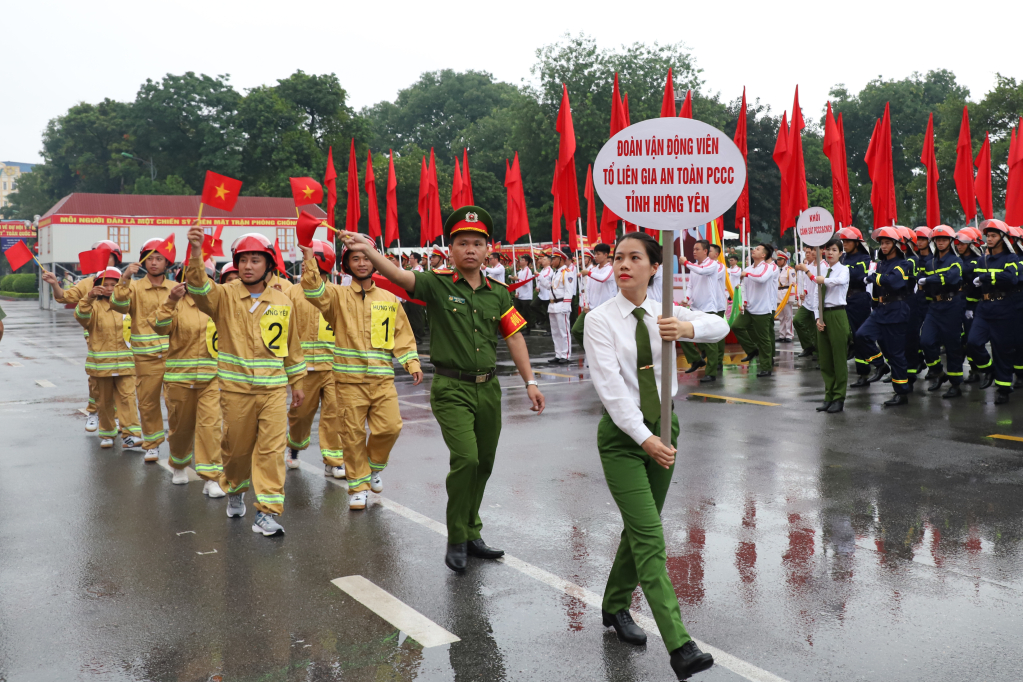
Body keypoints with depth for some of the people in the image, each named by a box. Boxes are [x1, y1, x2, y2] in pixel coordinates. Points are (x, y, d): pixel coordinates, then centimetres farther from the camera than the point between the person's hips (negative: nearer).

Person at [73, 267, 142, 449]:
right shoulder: (94, 306, -1)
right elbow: (81, 316, -24)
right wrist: (89, 297, -39)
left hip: (125, 362, 1)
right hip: (101, 363, -1)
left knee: (127, 397, -8)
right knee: (104, 400, 9)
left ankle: (129, 434, -11)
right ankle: (107, 434, 23)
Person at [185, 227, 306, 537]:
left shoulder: (282, 302, 5)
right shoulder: (224, 295, -1)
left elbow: (292, 346, 13)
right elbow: (199, 287, -23)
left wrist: (297, 382, 17)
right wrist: (195, 253, -40)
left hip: (274, 388, 1)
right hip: (235, 388, 0)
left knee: (271, 449, -5)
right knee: (236, 447, 13)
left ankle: (267, 512, 1)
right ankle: (235, 490, 42)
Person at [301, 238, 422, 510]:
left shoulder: (389, 299, 11)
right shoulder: (338, 296, 5)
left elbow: (402, 336, 13)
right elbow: (315, 293, -16)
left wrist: (412, 364, 1)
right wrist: (310, 263, -29)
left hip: (382, 379, 2)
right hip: (349, 380, -1)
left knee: (390, 427, -8)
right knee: (353, 435, 2)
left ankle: (375, 466, 22)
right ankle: (358, 486, 18)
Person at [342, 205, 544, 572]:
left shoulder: (499, 293, 7)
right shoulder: (438, 285, -6)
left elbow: (513, 337, 11)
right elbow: (399, 276, -22)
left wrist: (530, 381, 8)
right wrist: (369, 251, -40)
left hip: (488, 387, 5)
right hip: (452, 388, -5)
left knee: (484, 464, 12)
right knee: (466, 459, -17)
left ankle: (472, 534, 29)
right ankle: (456, 541, 2)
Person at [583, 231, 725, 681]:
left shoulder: (664, 315, 4)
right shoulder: (600, 320, -9)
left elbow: (720, 327, -5)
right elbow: (610, 387, -17)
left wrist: (688, 327, -27)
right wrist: (644, 438, -24)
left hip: (662, 428, 5)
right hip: (622, 434, -5)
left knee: (640, 530, 16)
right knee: (650, 539, -11)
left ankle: (615, 606, 38)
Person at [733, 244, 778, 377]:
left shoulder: (768, 267, -9)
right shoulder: (748, 270, 12)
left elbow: (762, 278, -31)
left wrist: (747, 274, -16)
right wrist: (744, 301, 5)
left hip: (763, 309, -7)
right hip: (749, 308, 7)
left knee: (764, 339, -1)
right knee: (737, 326, -4)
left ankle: (766, 368, 9)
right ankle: (752, 350, 15)